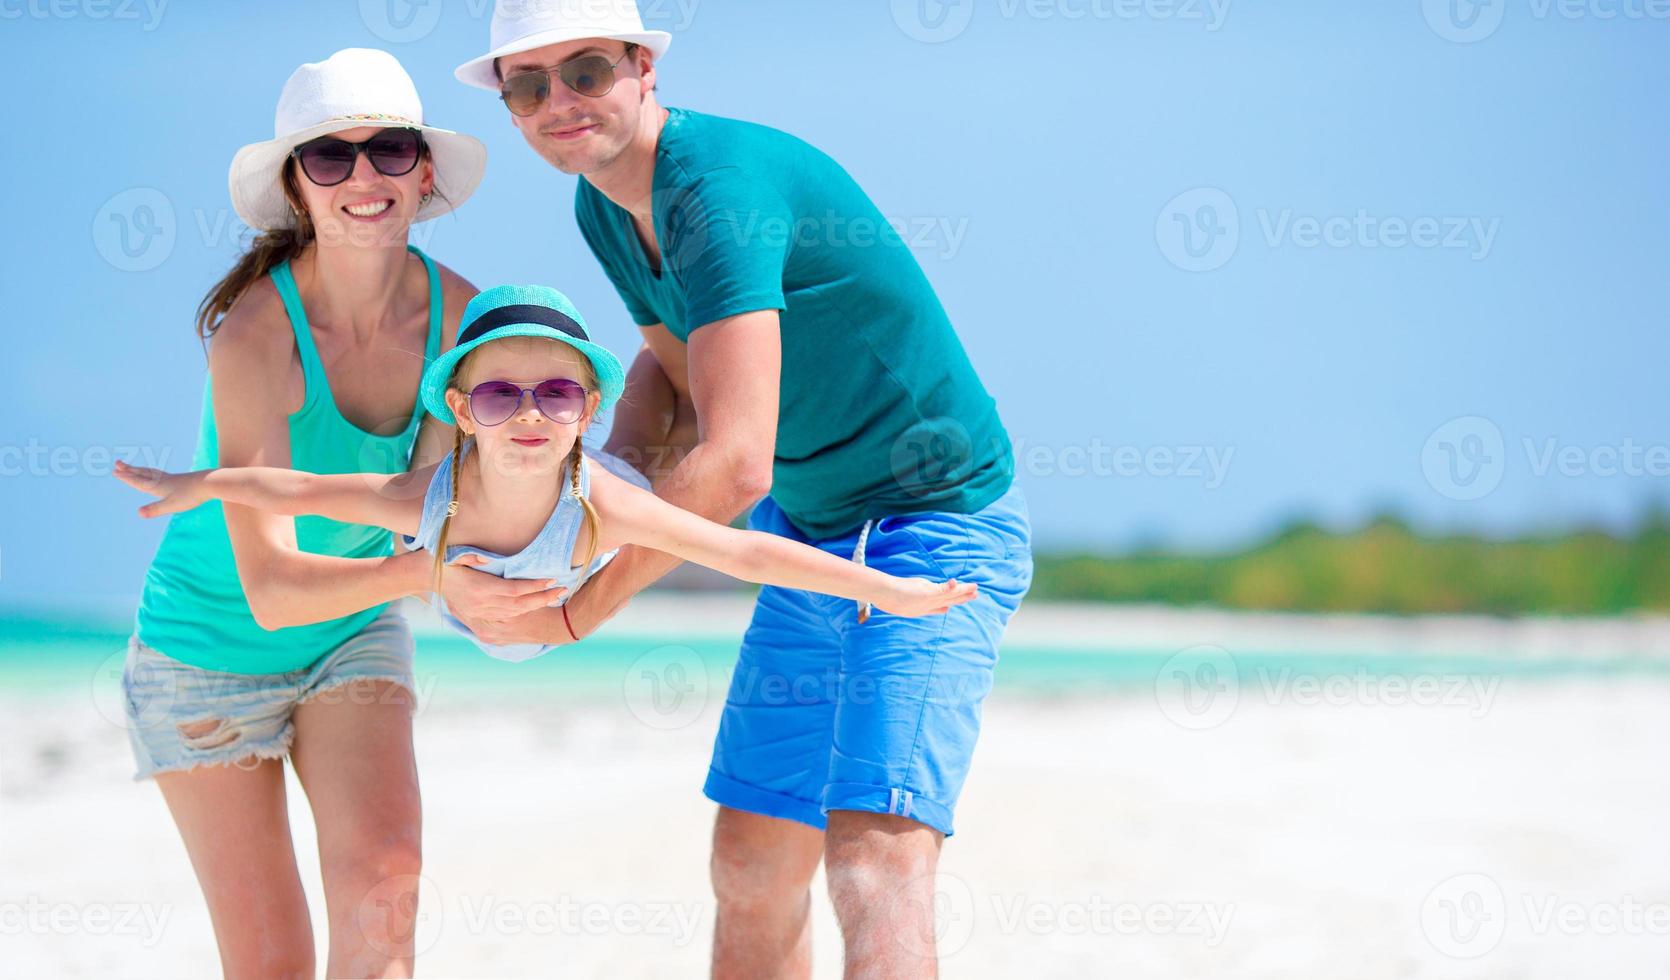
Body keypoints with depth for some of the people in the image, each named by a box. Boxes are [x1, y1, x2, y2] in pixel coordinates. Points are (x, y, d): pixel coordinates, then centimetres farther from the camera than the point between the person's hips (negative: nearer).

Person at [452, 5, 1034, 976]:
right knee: (752, 862, 11)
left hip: (938, 527, -9)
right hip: (811, 530, 10)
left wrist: (572, 613, -25)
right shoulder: (606, 205, 4)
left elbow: (736, 462, -33)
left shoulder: (720, 182, -26)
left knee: (874, 856, -24)